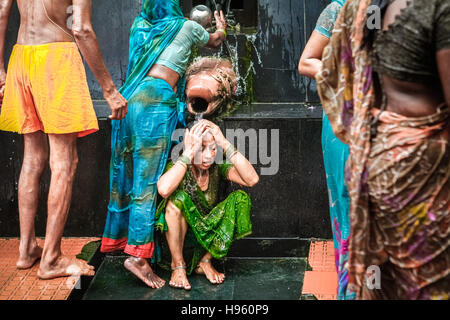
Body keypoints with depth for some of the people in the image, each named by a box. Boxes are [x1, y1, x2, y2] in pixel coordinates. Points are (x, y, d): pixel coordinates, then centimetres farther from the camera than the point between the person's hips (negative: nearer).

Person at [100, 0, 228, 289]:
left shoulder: (140, 26, 21)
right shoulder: (186, 27, 10)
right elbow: (214, 42, 32)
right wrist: (222, 28, 54)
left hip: (130, 95, 6)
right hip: (157, 100, -6)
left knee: (125, 172, 16)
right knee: (147, 178, -10)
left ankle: (115, 237, 29)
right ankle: (138, 255, -16)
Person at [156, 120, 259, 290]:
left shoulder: (217, 169, -9)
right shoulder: (177, 167, -19)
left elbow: (252, 179, -26)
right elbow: (163, 190, -43)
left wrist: (225, 144, -28)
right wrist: (189, 153, -37)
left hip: (207, 237, 4)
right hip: (176, 239, -4)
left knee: (240, 199, -16)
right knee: (178, 198, -31)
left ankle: (205, 262, -3)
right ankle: (178, 266, -14)